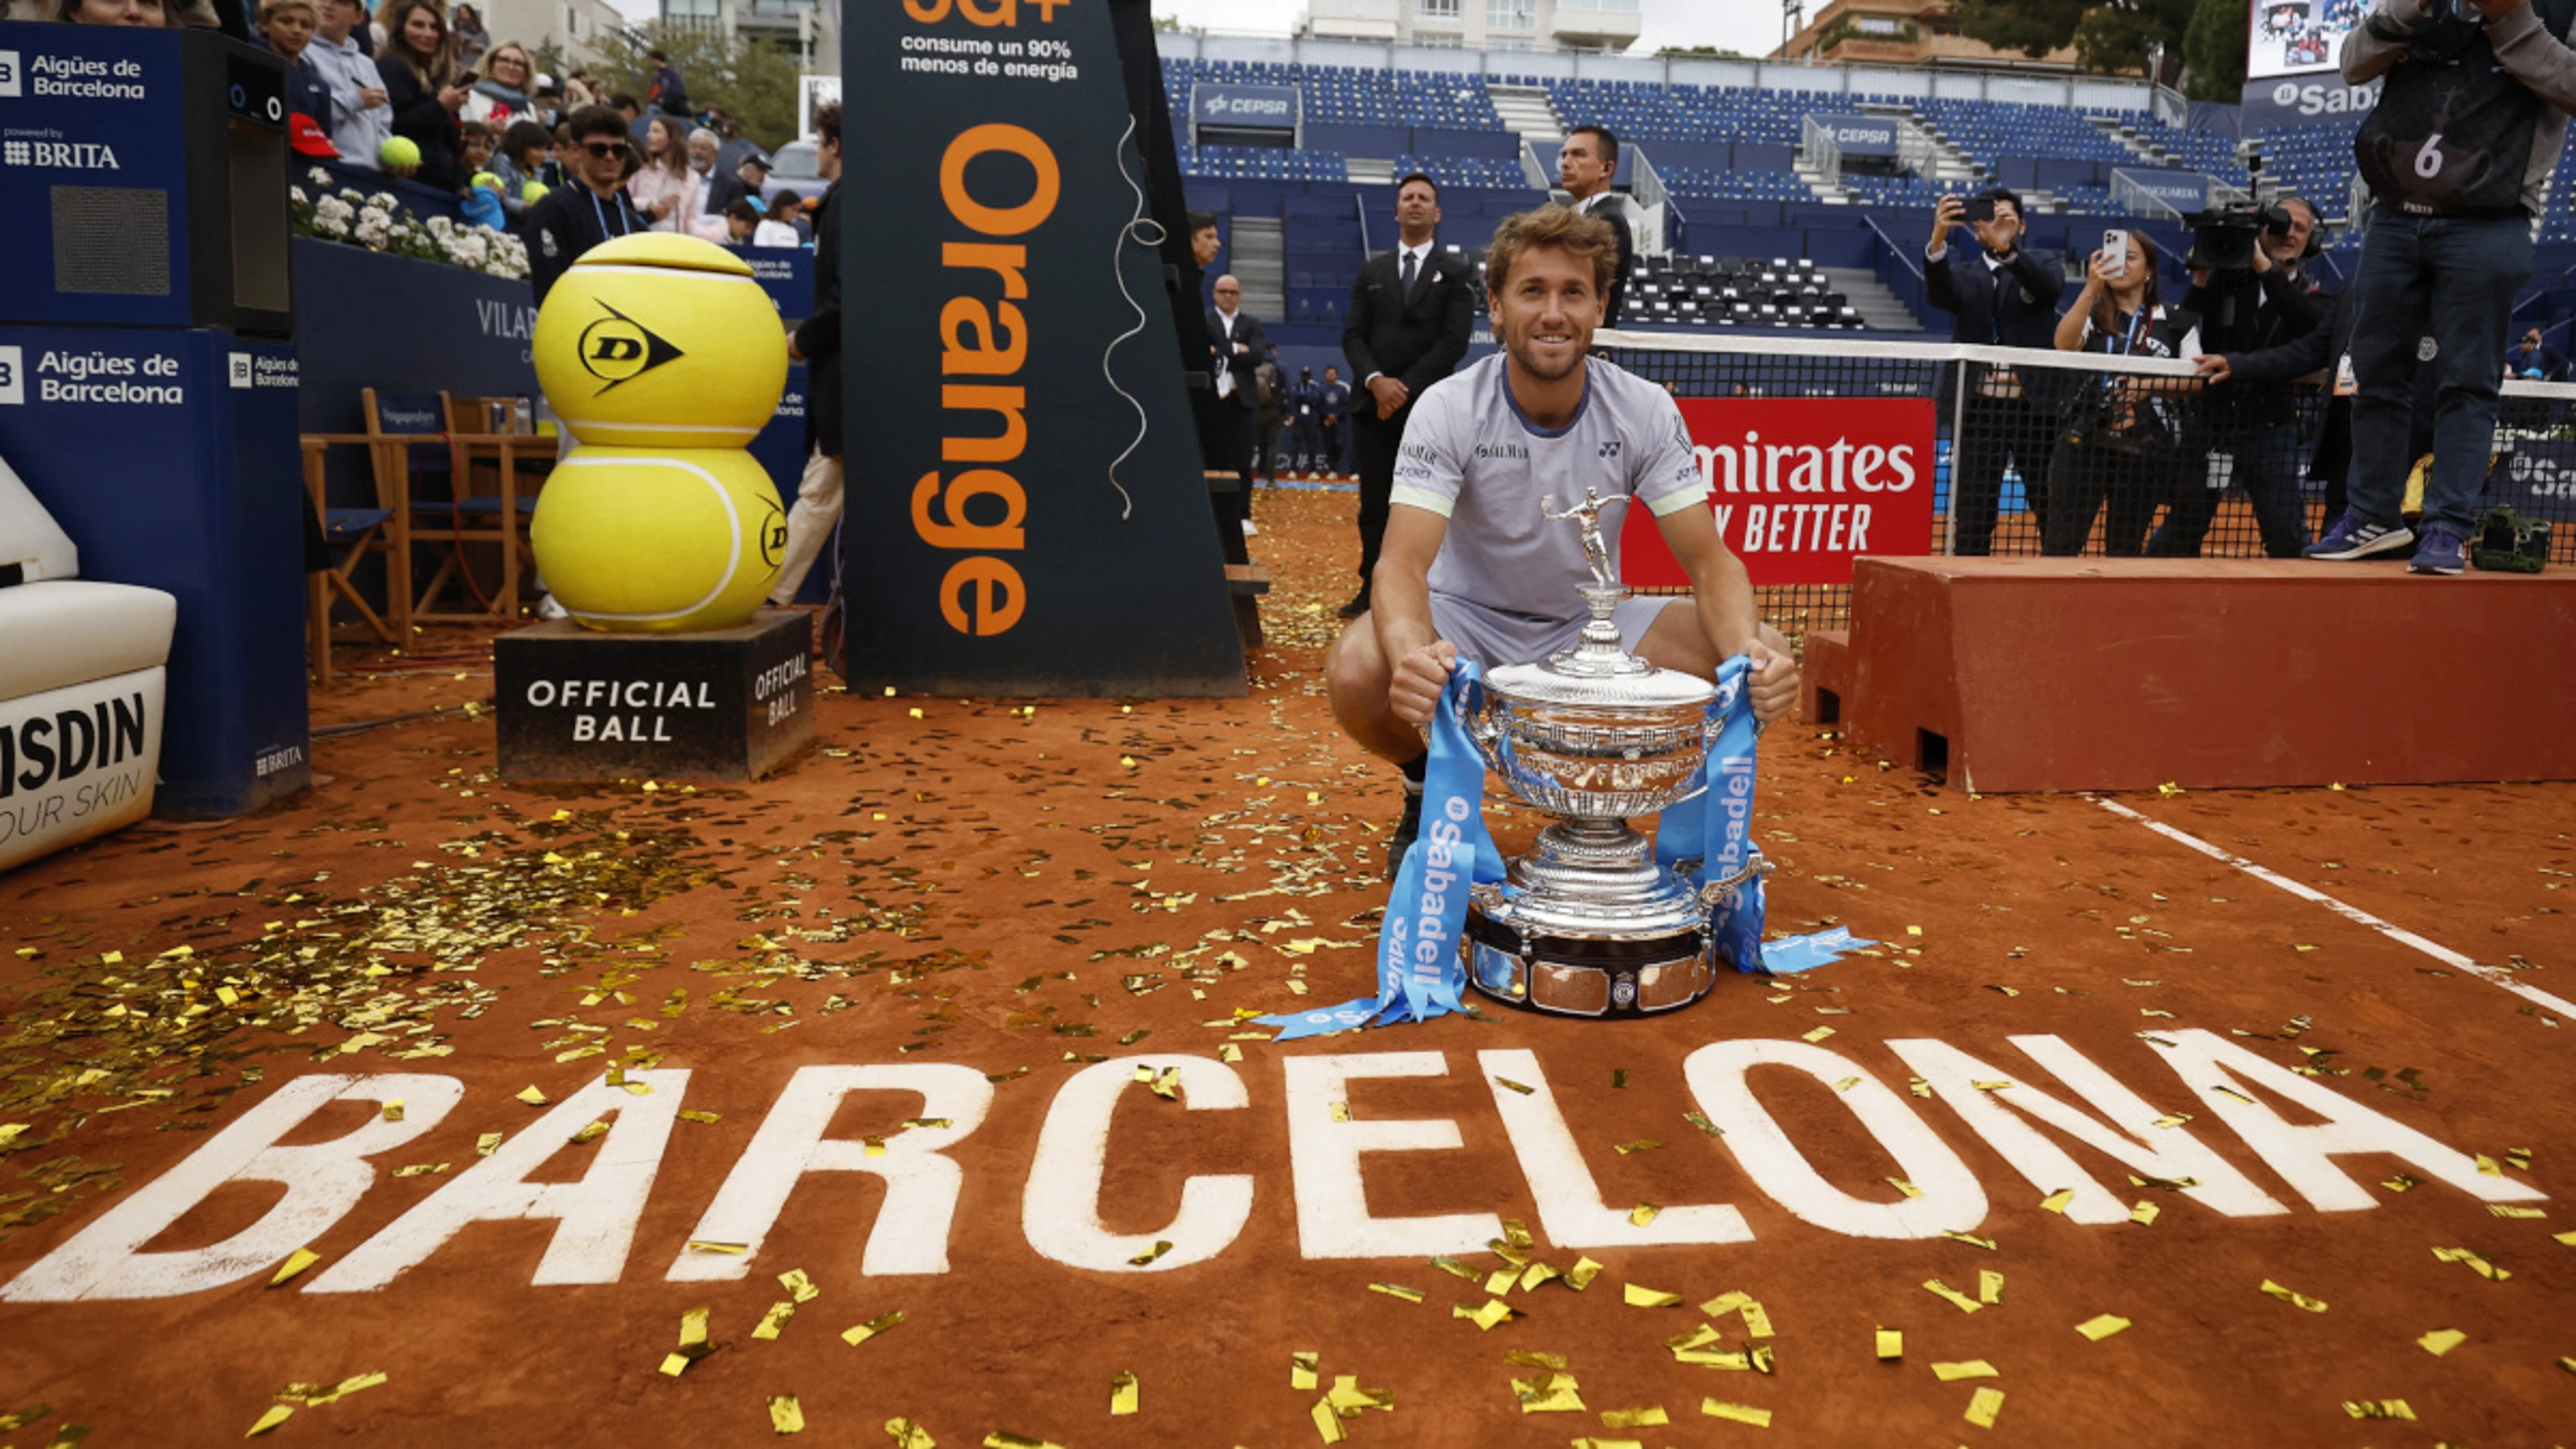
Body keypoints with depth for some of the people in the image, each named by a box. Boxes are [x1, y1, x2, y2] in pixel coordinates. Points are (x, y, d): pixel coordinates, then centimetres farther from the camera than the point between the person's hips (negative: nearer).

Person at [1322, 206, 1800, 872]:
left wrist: (1747, 650, -37)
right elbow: (1404, 563, -30)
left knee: (1764, 661, -21)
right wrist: (1410, 653, -54)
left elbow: (1709, 560, -14)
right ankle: (1427, 788, 2)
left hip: (1592, 627, 3)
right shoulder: (1448, 409, -19)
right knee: (1355, 672, -35)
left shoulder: (1645, 411, -12)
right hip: (1468, 623, -2)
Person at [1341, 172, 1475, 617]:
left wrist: (1406, 387, -12)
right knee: (1374, 503, 4)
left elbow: (1454, 341, -4)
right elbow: (1352, 334, 7)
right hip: (1374, 405, 3)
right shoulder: (1371, 271, 16)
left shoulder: (1456, 273, 6)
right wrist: (1375, 380, -11)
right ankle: (1372, 591, 12)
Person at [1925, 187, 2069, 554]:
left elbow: (2050, 286, -13)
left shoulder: (2042, 267, 11)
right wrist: (1938, 240, -30)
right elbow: (1938, 294, -11)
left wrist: (2007, 248, -29)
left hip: (2034, 407, 0)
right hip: (1978, 410, 0)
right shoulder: (1964, 275, 11)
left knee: (2054, 518, 4)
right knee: (1972, 519, -1)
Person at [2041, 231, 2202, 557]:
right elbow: (2064, 344, -16)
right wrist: (2091, 289, -24)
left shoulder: (2176, 322, 7)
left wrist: (2150, 385, -11)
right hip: (2085, 442, -1)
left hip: (2147, 451, 1)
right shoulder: (2093, 313, 6)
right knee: (2061, 542, -8)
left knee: (2126, 548, 9)